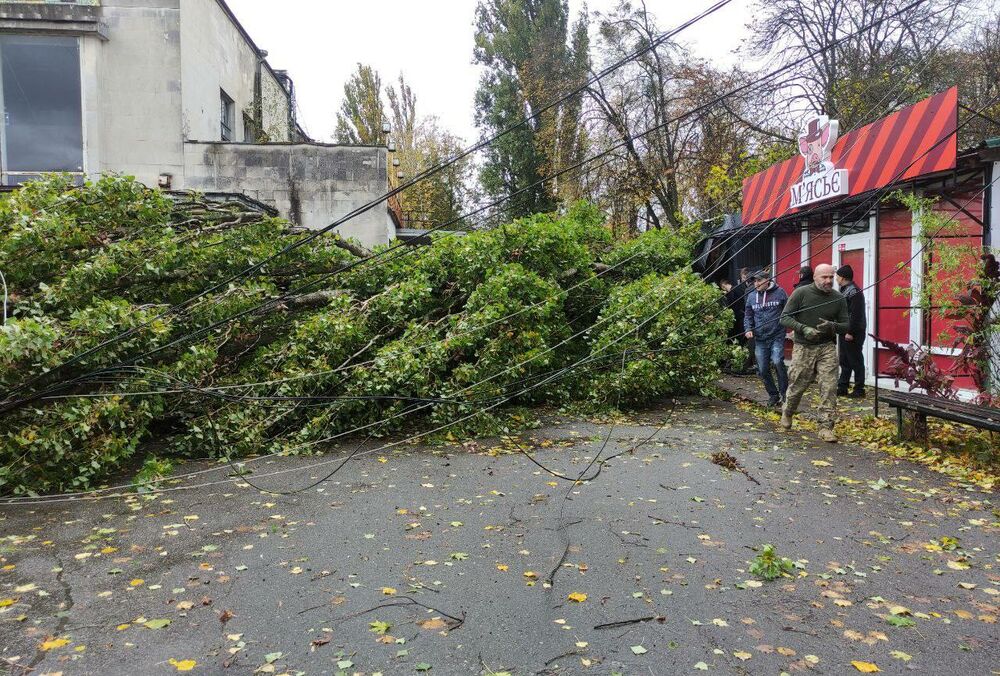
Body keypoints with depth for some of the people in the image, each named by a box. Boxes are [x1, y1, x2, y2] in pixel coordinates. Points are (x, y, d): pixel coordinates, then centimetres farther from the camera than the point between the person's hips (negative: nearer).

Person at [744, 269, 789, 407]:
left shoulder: (779, 292, 0)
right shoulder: (751, 296, 9)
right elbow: (748, 315, 14)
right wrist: (748, 329, -1)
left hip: (777, 336, -4)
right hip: (760, 338, 4)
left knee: (777, 362, -22)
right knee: (762, 369, 5)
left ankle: (784, 392, -5)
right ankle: (773, 395, 22)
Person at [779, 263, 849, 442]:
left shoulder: (838, 299, 4)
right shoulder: (801, 293, -5)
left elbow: (846, 325, 7)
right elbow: (784, 318, -6)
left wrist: (833, 326, -15)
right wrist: (803, 329, -20)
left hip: (827, 348, 2)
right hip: (803, 347, -2)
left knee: (829, 389, -7)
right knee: (797, 386, 8)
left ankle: (826, 427, 1)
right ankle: (787, 414, 36)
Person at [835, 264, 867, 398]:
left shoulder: (854, 291, -15)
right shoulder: (844, 290, 16)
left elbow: (855, 314, -21)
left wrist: (850, 332, -23)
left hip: (853, 333, -10)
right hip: (845, 332, 10)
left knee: (855, 362, -3)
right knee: (844, 362, 14)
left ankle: (859, 391, 3)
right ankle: (842, 388, 22)